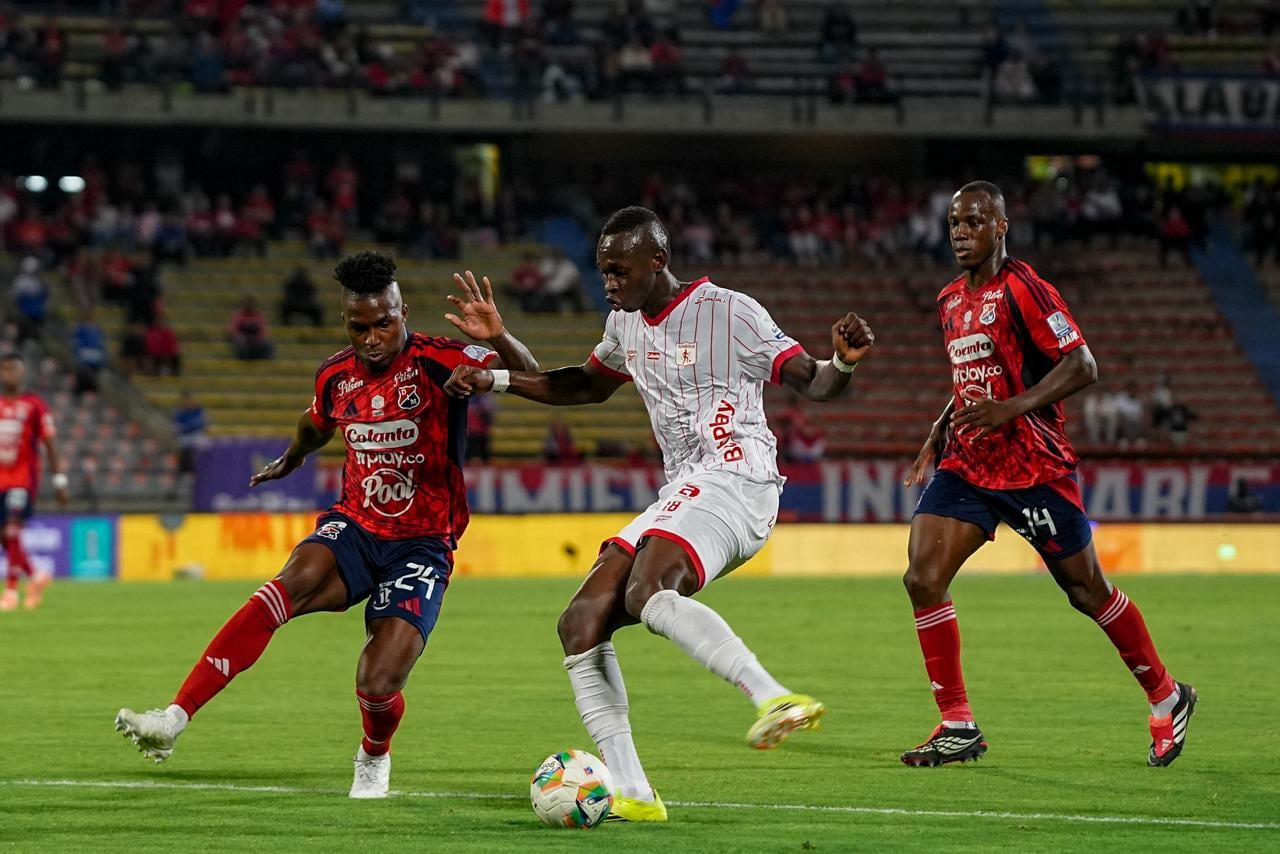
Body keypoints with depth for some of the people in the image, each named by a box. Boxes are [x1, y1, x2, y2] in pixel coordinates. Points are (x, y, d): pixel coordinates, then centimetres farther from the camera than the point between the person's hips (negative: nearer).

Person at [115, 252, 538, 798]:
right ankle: (175, 718, -38)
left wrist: (498, 339, -43)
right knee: (296, 581, -31)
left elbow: (528, 376, -22)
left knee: (378, 686, -17)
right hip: (354, 527, 3)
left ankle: (374, 757, 23)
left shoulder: (436, 362, -12)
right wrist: (291, 460, 47)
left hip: (421, 545, -3)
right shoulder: (335, 376, 4)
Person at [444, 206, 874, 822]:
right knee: (581, 623, -3)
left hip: (733, 481, -9)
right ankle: (630, 794, -6)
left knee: (648, 593, -35)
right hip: (680, 495, 9)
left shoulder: (730, 312, -6)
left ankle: (776, 700, -46)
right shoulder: (626, 322, 17)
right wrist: (493, 379, 28)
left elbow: (811, 383, -6)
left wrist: (843, 363, -28)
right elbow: (587, 386, 36)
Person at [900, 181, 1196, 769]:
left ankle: (1167, 699, 25)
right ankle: (957, 727, -4)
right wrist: (939, 432, 14)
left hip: (1034, 469, -7)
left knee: (1087, 591, 4)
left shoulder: (1022, 289, -12)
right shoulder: (951, 301, 13)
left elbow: (1082, 365, -17)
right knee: (922, 578, -11)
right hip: (966, 466, 7)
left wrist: (1012, 408, -26)